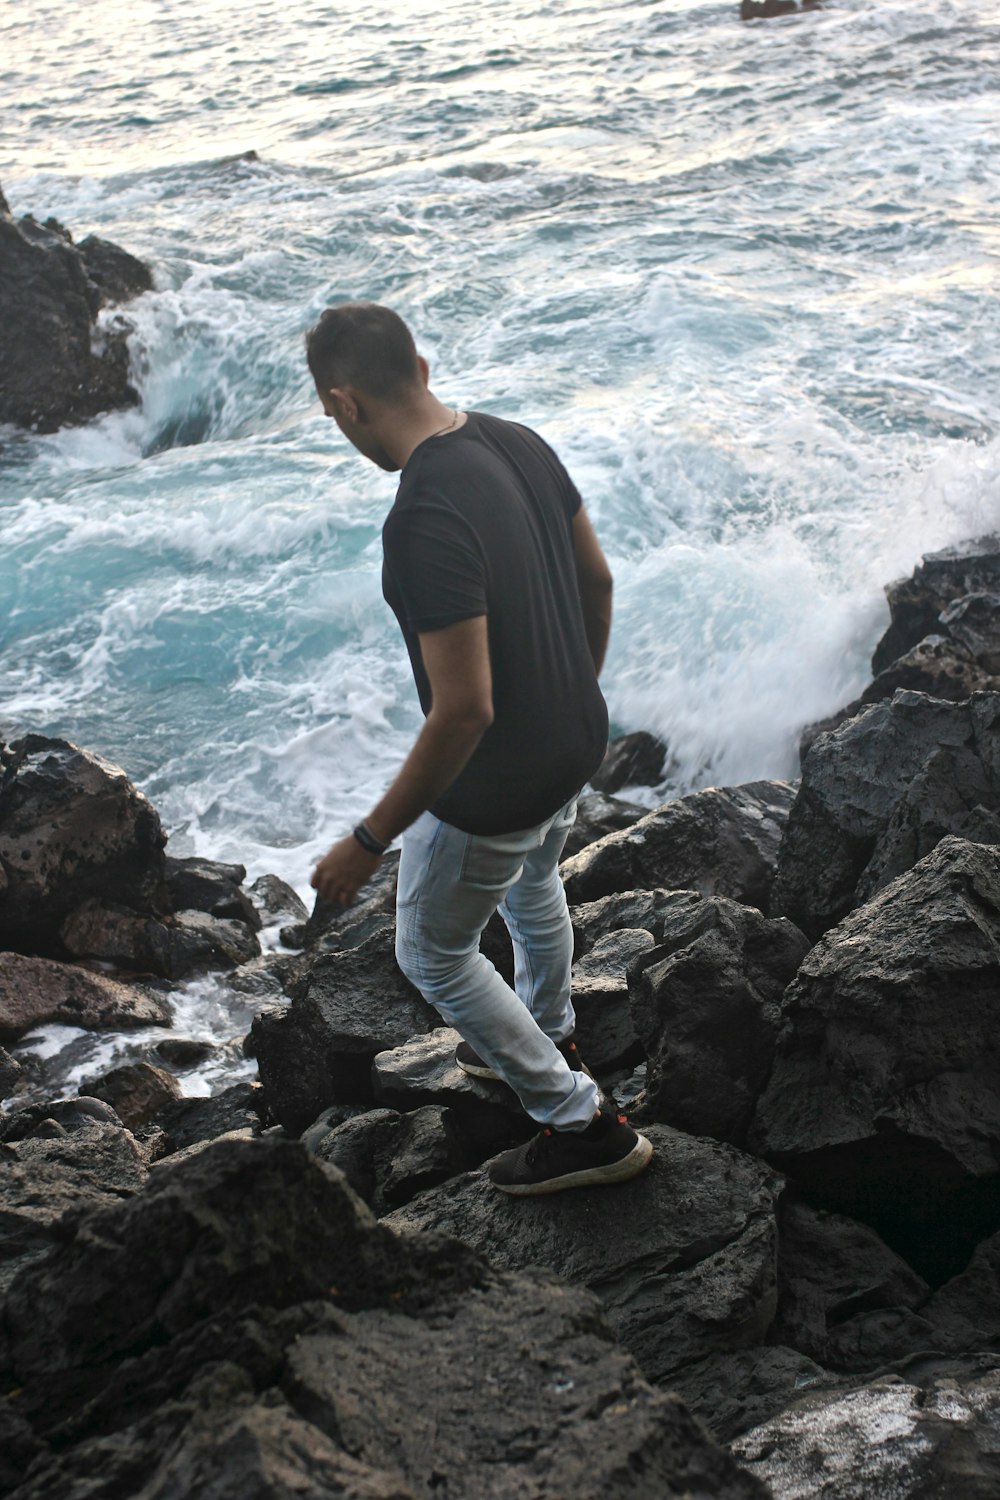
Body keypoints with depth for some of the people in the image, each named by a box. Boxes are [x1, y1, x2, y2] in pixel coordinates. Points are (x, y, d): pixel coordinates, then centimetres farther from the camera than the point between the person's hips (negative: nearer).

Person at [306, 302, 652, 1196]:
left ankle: (583, 1127, 23)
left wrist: (369, 843, -24)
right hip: (575, 745, 9)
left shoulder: (426, 521, -33)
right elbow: (598, 581, 7)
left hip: (494, 787, -8)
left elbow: (464, 711, -33)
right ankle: (547, 1042, 61)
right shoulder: (519, 443, -6)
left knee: (433, 955, 16)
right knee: (533, 888, 35)